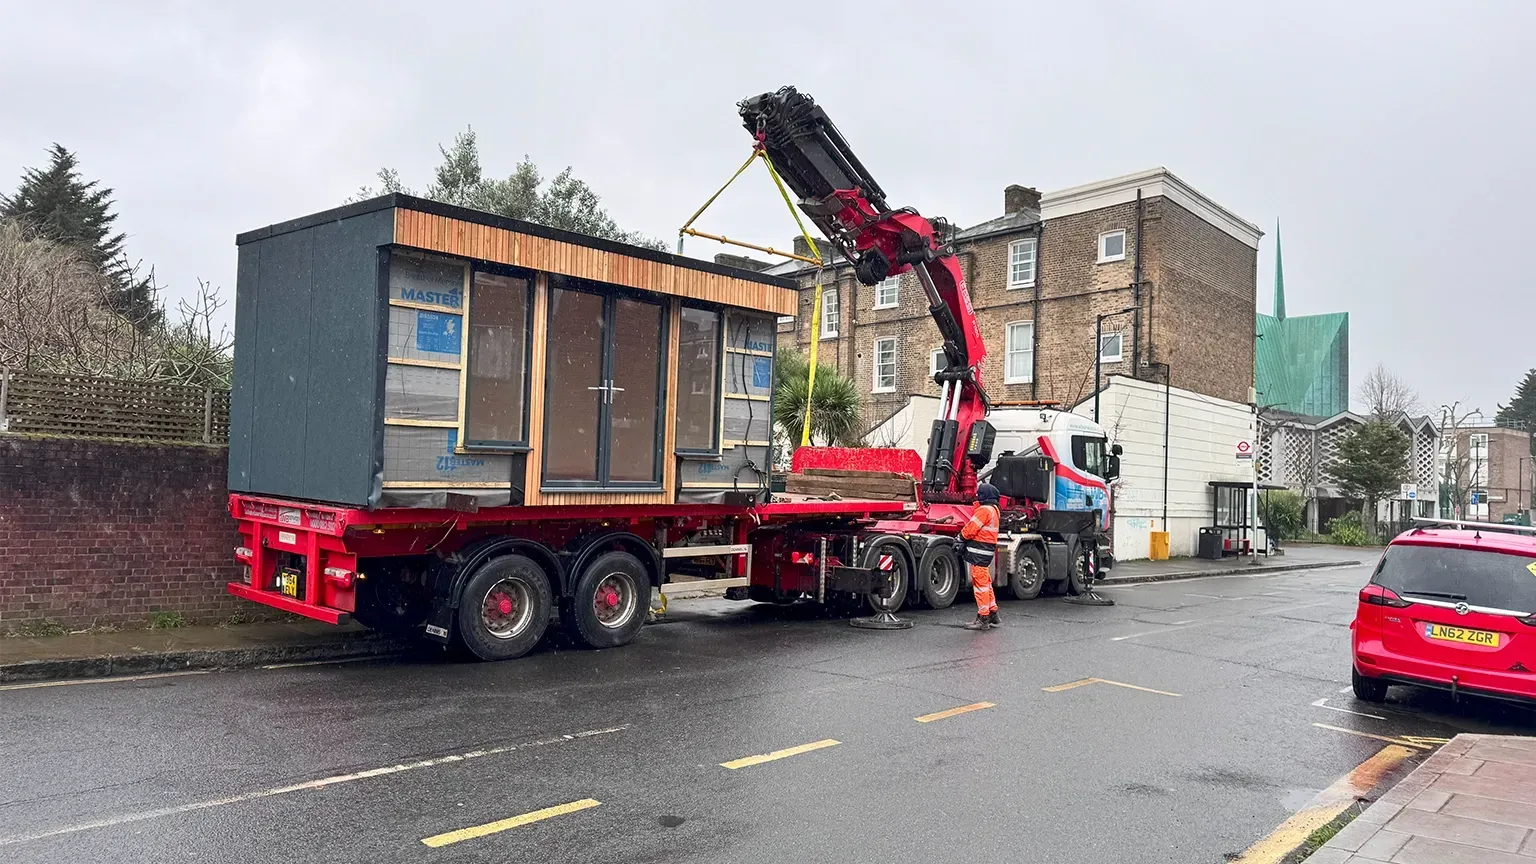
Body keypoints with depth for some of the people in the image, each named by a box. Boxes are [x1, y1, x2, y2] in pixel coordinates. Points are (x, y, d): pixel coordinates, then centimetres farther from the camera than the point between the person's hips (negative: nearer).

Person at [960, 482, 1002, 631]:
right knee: (986, 583, 18)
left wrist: (961, 536, 0)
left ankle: (983, 619, -1)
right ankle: (993, 614, 26)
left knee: (980, 584, -5)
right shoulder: (994, 509, 15)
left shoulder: (984, 510, -16)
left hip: (979, 552, -10)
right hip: (987, 551, 10)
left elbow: (970, 529, -16)